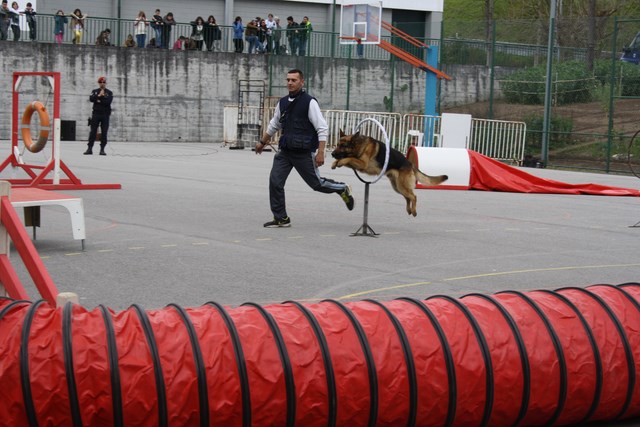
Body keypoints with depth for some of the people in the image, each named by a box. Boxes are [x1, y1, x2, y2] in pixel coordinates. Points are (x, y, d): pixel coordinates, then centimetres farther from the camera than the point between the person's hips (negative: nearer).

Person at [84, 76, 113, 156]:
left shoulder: (109, 93, 7)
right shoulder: (95, 91, 13)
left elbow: (108, 101, -11)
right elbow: (91, 99, -6)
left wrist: (99, 100, -9)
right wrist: (99, 96, -13)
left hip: (105, 114, -1)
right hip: (96, 114, 1)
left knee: (104, 133, -2)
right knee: (93, 131, -1)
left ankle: (102, 149, 1)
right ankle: (90, 148, 1)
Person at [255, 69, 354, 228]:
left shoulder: (309, 102, -11)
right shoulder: (283, 103, 8)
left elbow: (322, 128, -12)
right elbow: (274, 125, 25)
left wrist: (320, 152, -19)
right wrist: (262, 142, 33)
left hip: (304, 153, -5)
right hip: (285, 151, 5)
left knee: (316, 183, 6)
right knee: (275, 182, -6)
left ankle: (343, 189, 34)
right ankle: (281, 218, 3)